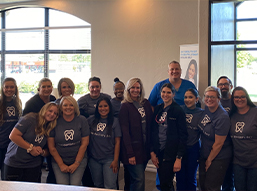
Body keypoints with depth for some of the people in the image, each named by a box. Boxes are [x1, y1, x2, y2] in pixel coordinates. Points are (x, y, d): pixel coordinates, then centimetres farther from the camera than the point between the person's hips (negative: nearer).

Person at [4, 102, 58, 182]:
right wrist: (31, 148, -15)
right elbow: (13, 136, -16)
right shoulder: (30, 119, -10)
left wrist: (42, 152, -10)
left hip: (34, 166, 4)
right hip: (14, 163, -4)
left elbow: (47, 151, 14)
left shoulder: (51, 129, 6)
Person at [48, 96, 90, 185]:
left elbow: (84, 144, -1)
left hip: (79, 160, 0)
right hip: (58, 161, 0)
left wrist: (76, 164, -5)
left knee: (75, 185, -14)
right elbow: (51, 146, 1)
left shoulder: (82, 120, 0)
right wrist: (61, 164, -2)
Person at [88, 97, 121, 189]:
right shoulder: (91, 120, 2)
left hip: (109, 159, -3)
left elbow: (117, 142, -4)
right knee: (98, 185, 14)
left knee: (110, 187, -3)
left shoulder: (115, 121, -4)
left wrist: (115, 160, -8)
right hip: (94, 159, 3)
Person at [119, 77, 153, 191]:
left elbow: (150, 125, 10)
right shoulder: (125, 106, -6)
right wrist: (130, 154, -16)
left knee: (136, 179, 11)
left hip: (145, 147, 5)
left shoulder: (146, 103, 10)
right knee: (139, 180, -7)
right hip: (133, 148, -5)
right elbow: (125, 131, -11)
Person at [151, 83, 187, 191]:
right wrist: (152, 152, 4)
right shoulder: (157, 110, 8)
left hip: (170, 153, -5)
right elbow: (153, 132, 11)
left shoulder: (178, 111, -7)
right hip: (159, 152, 5)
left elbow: (183, 136, -10)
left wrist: (179, 158, -14)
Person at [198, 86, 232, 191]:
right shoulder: (206, 109, -1)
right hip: (204, 154, 7)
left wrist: (209, 160, -9)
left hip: (218, 157, -7)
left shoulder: (222, 117, -24)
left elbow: (218, 144, -20)